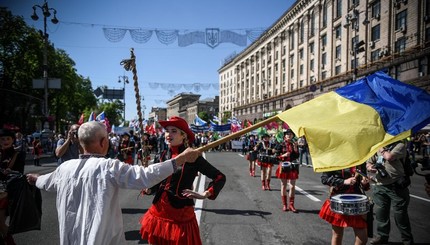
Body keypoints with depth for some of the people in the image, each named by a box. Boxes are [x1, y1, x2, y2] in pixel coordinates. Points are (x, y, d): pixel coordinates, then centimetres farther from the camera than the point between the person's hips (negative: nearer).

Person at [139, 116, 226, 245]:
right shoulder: (165, 155, 2)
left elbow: (220, 177, -9)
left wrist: (205, 194, -18)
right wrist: (149, 189, -5)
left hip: (180, 212, -5)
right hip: (159, 210, 5)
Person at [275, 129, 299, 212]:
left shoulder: (294, 144, 6)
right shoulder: (281, 145, 0)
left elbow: (297, 156, 0)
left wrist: (295, 148, -12)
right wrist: (283, 155, -17)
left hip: (292, 168, 1)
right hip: (283, 167, -1)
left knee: (292, 186, -1)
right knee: (283, 186, 7)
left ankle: (291, 204, 11)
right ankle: (284, 204, 17)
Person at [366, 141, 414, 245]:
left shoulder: (400, 145, -7)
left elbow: (389, 157, -25)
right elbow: (368, 163, 14)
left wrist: (382, 149, -6)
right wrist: (370, 167, -8)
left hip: (397, 187, -5)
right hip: (380, 186, 5)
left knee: (400, 215, 4)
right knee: (380, 213, 14)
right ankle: (382, 236, 32)